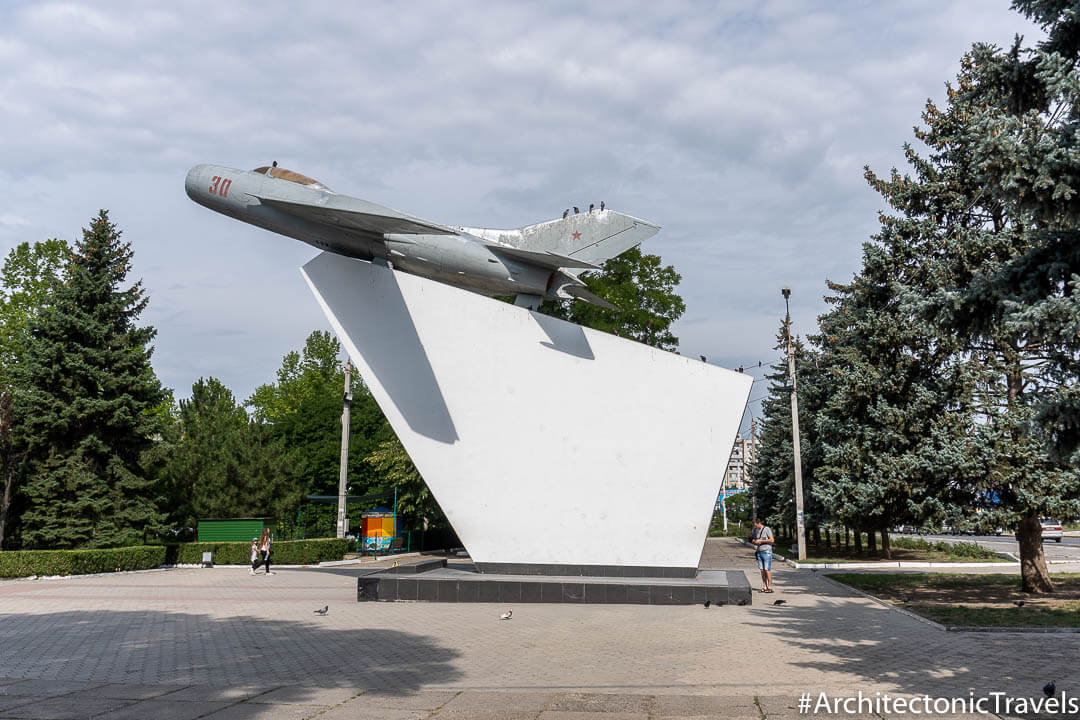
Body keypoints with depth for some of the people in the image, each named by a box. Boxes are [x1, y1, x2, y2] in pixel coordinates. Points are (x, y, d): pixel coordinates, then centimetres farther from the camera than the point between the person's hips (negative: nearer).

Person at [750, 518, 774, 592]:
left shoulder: (766, 529, -8)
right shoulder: (755, 530, 10)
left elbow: (772, 540, -12)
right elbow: (751, 539, 21)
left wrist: (761, 541, -14)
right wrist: (754, 541, -3)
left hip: (766, 552, -6)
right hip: (759, 552, 6)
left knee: (767, 570, -7)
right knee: (762, 570, 4)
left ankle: (770, 588, -3)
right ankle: (764, 587, 7)